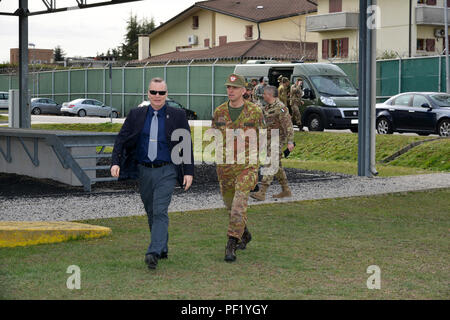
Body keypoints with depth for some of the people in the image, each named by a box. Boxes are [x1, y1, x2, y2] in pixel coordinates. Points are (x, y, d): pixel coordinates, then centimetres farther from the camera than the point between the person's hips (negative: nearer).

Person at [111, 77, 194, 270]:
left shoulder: (177, 116, 0)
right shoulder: (136, 115, 5)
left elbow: (187, 145, 2)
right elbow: (121, 139, 2)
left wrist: (189, 172, -2)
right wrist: (115, 162, -12)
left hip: (166, 172, -3)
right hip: (144, 171, 3)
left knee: (160, 212, -15)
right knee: (151, 213, 13)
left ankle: (154, 253, -21)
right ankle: (163, 249, 29)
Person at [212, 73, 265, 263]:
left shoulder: (254, 111, -6)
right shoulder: (219, 112, 1)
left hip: (247, 165, -4)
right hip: (225, 165, 4)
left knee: (239, 204, -16)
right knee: (230, 203, 16)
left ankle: (231, 246, -13)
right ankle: (244, 235, 41)